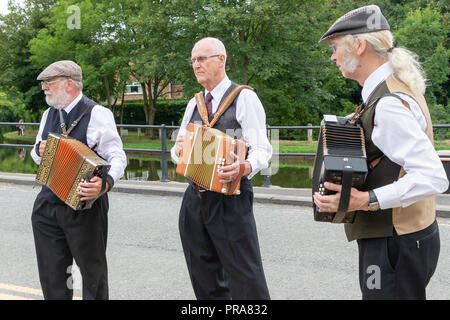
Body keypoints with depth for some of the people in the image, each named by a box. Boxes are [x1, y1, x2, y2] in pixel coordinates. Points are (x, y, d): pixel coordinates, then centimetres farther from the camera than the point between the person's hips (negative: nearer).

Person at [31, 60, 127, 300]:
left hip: (84, 206, -6)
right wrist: (39, 150, -2)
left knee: (93, 272, 7)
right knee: (51, 274, 14)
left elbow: (117, 156, -16)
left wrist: (106, 183, -35)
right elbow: (37, 154, 23)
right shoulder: (49, 114, 12)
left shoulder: (97, 114, -11)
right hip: (47, 206, 7)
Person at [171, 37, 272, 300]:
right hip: (195, 198, 7)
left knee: (246, 282, -6)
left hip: (230, 200, -6)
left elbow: (262, 150, -11)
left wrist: (244, 167, -33)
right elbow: (179, 152, 19)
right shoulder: (194, 104, 16)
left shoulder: (245, 98, -4)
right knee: (205, 283, 14)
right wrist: (178, 150, -6)